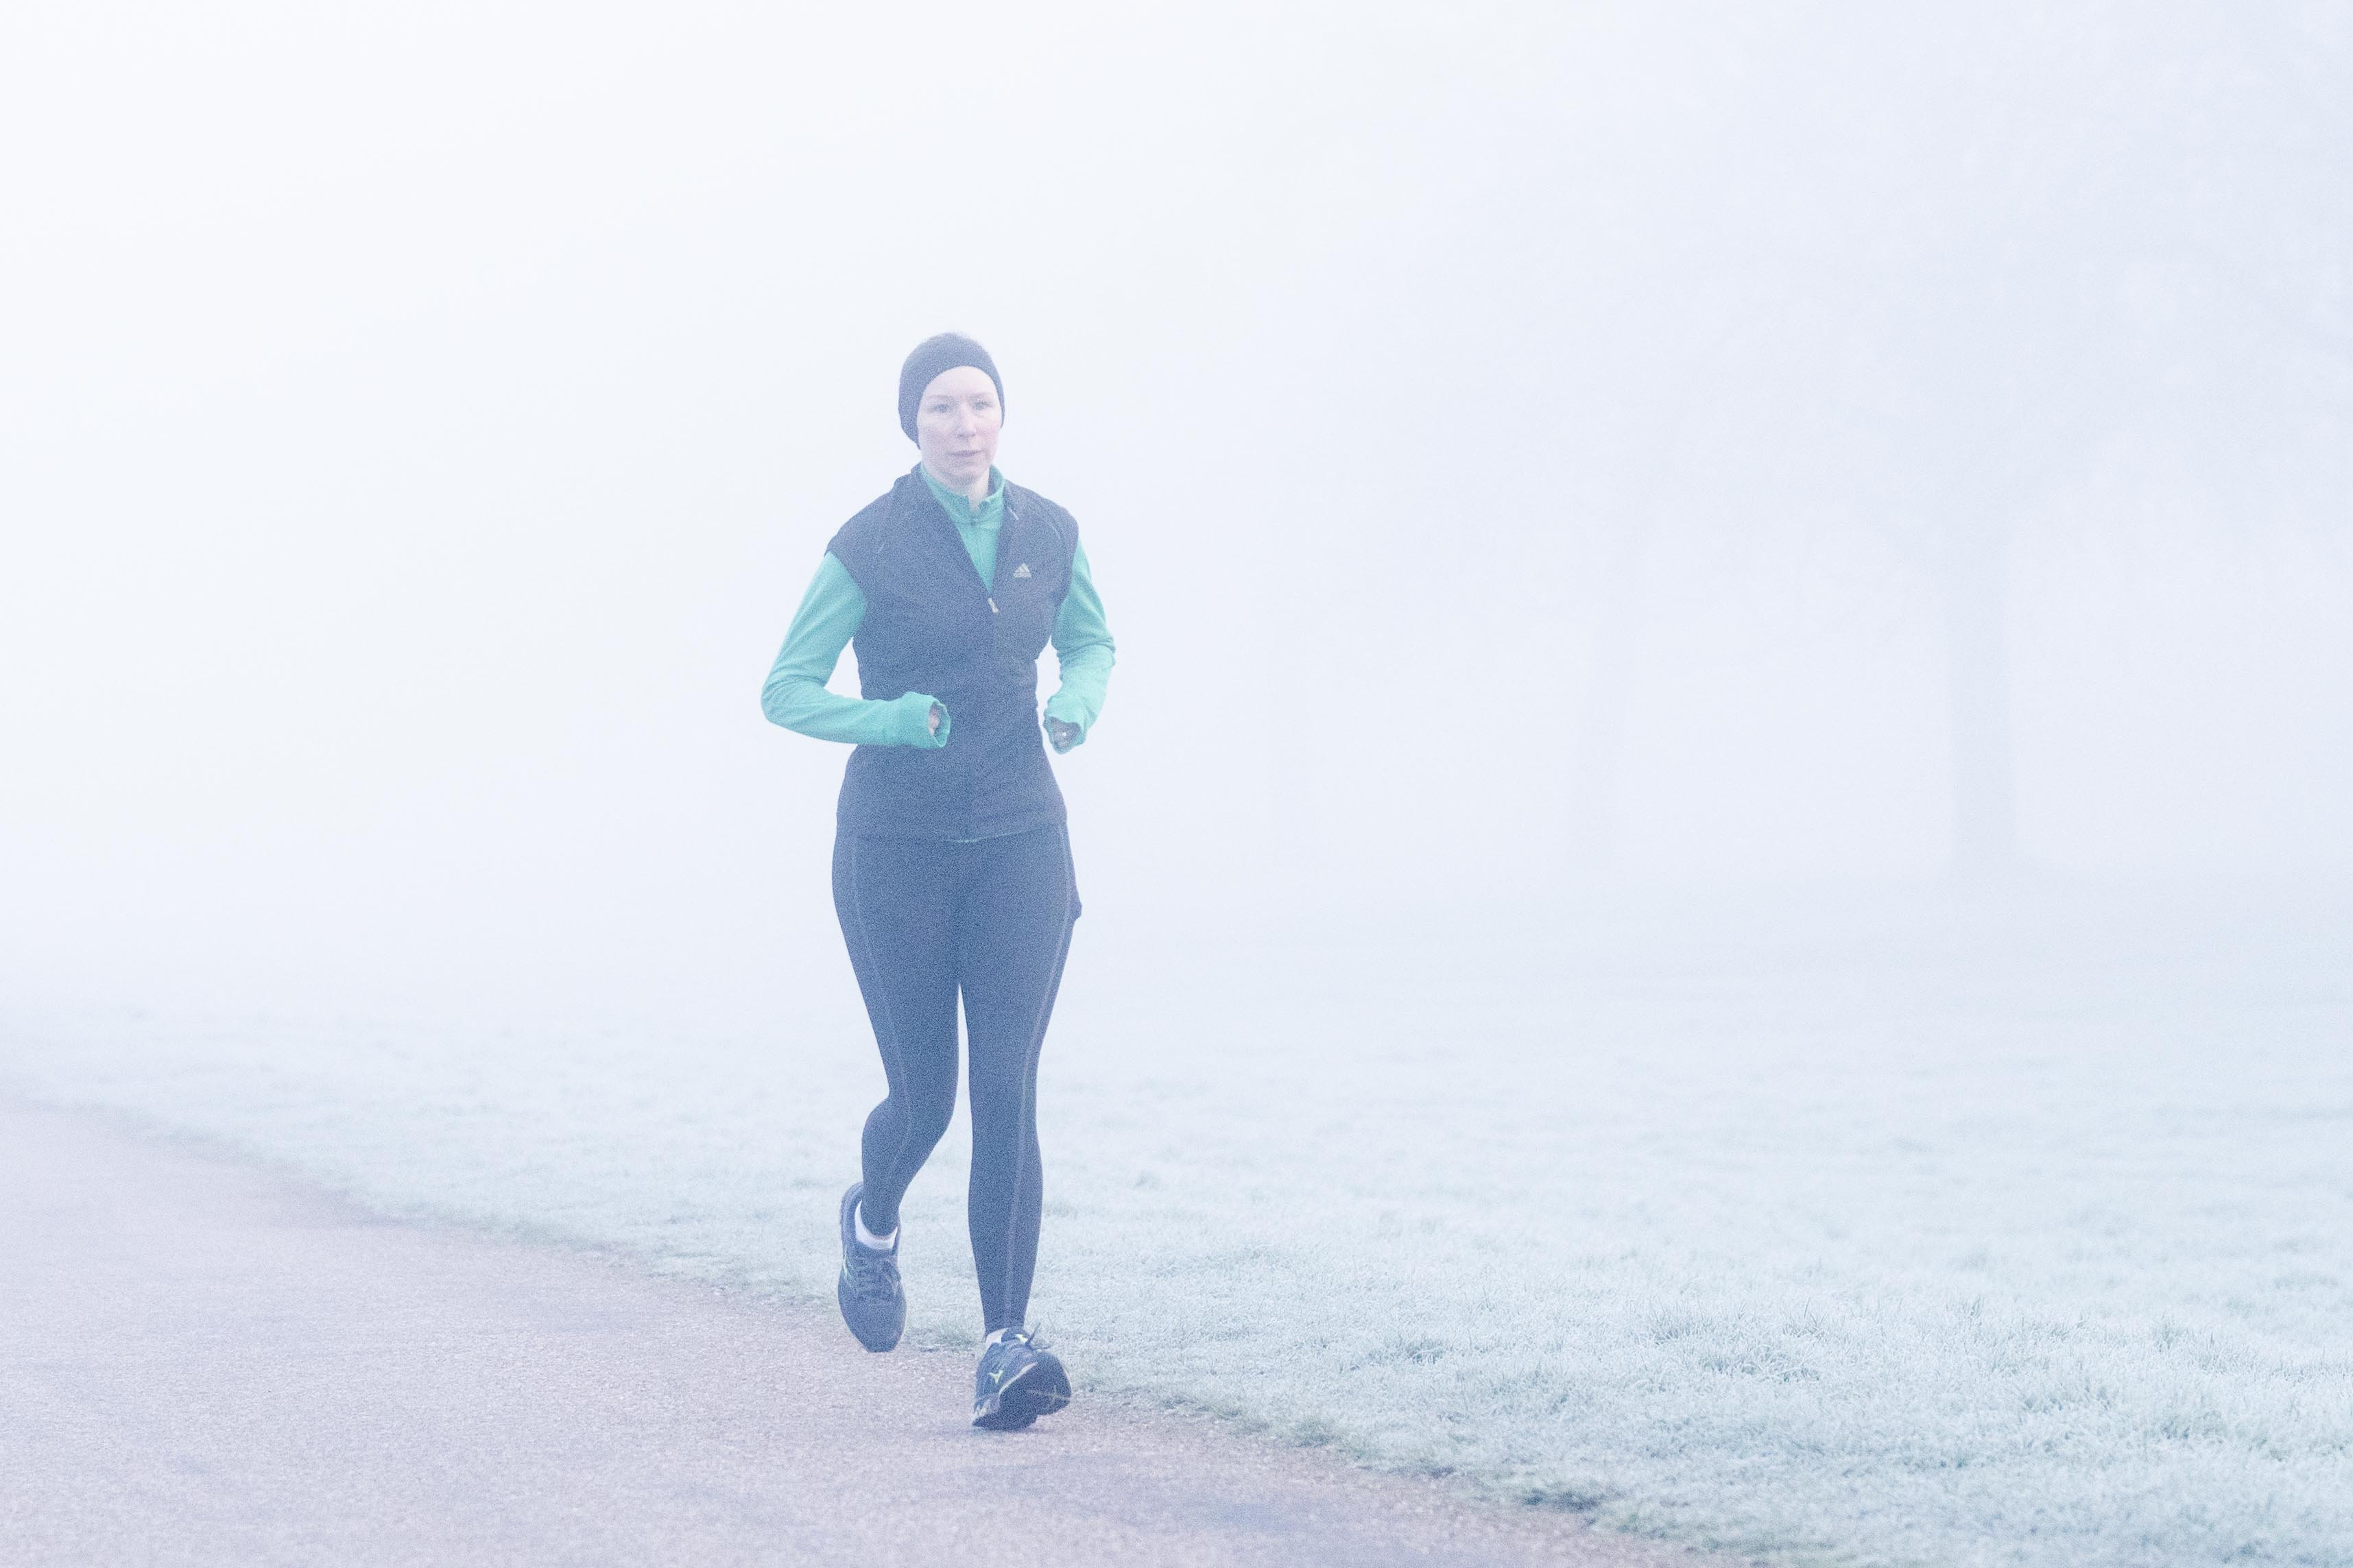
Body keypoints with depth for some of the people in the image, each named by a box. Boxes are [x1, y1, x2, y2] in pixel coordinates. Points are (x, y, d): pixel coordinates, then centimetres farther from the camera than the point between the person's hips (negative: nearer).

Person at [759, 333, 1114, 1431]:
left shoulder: (1048, 534, 3)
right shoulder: (871, 547, -7)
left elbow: (1091, 643, 21)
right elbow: (785, 691, -4)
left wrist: (1079, 699, -2)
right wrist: (887, 720, -22)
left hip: (1020, 843, 2)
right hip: (898, 849, -2)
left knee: (1007, 1092, -10)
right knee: (924, 1099, 1)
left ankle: (1005, 1349, -12)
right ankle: (873, 1218, 37)